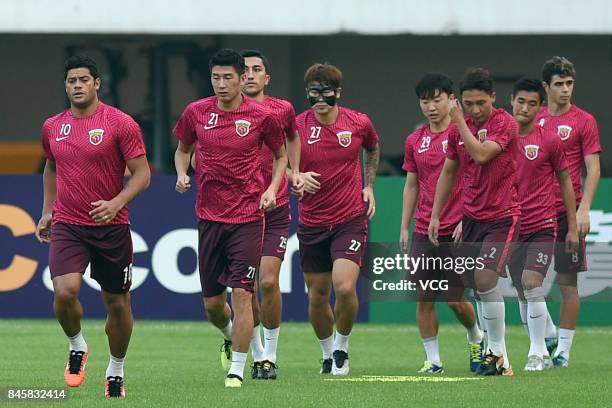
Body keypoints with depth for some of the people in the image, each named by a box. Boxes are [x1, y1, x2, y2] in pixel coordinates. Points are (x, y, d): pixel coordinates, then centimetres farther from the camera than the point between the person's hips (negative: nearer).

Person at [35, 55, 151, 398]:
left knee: (117, 301, 7)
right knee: (65, 290, -21)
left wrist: (116, 203, -23)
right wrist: (47, 211, 18)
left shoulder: (120, 123, -7)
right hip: (67, 226, 2)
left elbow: (142, 174, -8)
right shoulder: (53, 127, 7)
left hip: (111, 226, -2)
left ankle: (116, 371, 26)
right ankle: (77, 347, 7)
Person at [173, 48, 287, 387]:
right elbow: (183, 149, 18)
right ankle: (229, 336, 42)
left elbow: (280, 155, 11)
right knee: (212, 302, 8)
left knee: (241, 293, -12)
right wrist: (182, 174, -2)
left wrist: (272, 188, -4)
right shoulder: (196, 112, 1)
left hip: (248, 217, -3)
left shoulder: (261, 116, -5)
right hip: (209, 217, 3)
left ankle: (236, 371, -6)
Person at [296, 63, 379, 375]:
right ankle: (328, 354, 30)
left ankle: (342, 347, 6)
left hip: (351, 218, -1)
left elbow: (373, 149, 19)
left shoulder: (359, 123, -4)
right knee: (317, 295, 8)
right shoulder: (296, 126, -8)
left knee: (345, 288, -18)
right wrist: (297, 178, -17)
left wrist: (368, 185, 12)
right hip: (312, 223, 1)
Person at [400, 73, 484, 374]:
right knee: (424, 298, 0)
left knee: (456, 299, -2)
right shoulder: (415, 141, 10)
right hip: (423, 233, 5)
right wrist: (404, 227, 13)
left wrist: (466, 220, -13)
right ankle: (433, 359, 7)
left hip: (457, 232, -5)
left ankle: (476, 338, 26)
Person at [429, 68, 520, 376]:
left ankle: (498, 354, -12)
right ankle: (496, 350, 15)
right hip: (471, 217, 7)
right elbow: (448, 172, 17)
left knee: (485, 277, -19)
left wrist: (459, 121, -18)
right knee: (477, 285, 5)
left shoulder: (504, 123, -11)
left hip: (502, 216, -7)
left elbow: (481, 154, -26)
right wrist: (435, 216, 14)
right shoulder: (460, 128, 7)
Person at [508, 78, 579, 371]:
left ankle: (536, 354, -8)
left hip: (542, 225, -3)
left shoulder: (548, 140, -4)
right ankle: (542, 352, 19)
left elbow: (565, 181, 4)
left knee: (532, 284, -16)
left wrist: (573, 227, 3)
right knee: (523, 294, 7)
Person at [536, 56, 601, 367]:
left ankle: (563, 350, 3)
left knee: (567, 282, -1)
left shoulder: (584, 121, -1)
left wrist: (583, 209, -14)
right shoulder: (533, 120, 10)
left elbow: (593, 170, -4)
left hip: (567, 212, -4)